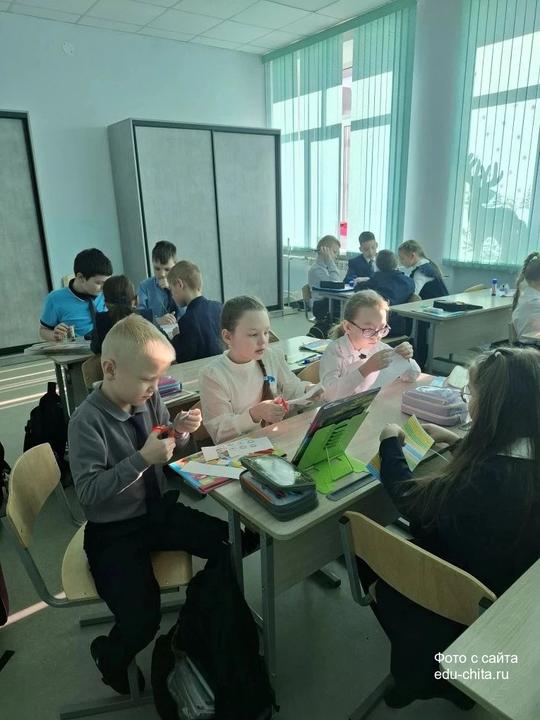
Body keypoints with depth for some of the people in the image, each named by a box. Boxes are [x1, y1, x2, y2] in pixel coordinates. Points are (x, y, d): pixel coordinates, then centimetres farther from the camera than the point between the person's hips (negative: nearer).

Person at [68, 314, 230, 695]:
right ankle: (110, 656, 21)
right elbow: (88, 491, -24)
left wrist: (180, 433, -13)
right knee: (142, 620, -18)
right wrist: (143, 459, -31)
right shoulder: (87, 420, -21)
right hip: (115, 533, -5)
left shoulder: (150, 399, -5)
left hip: (159, 511, 6)